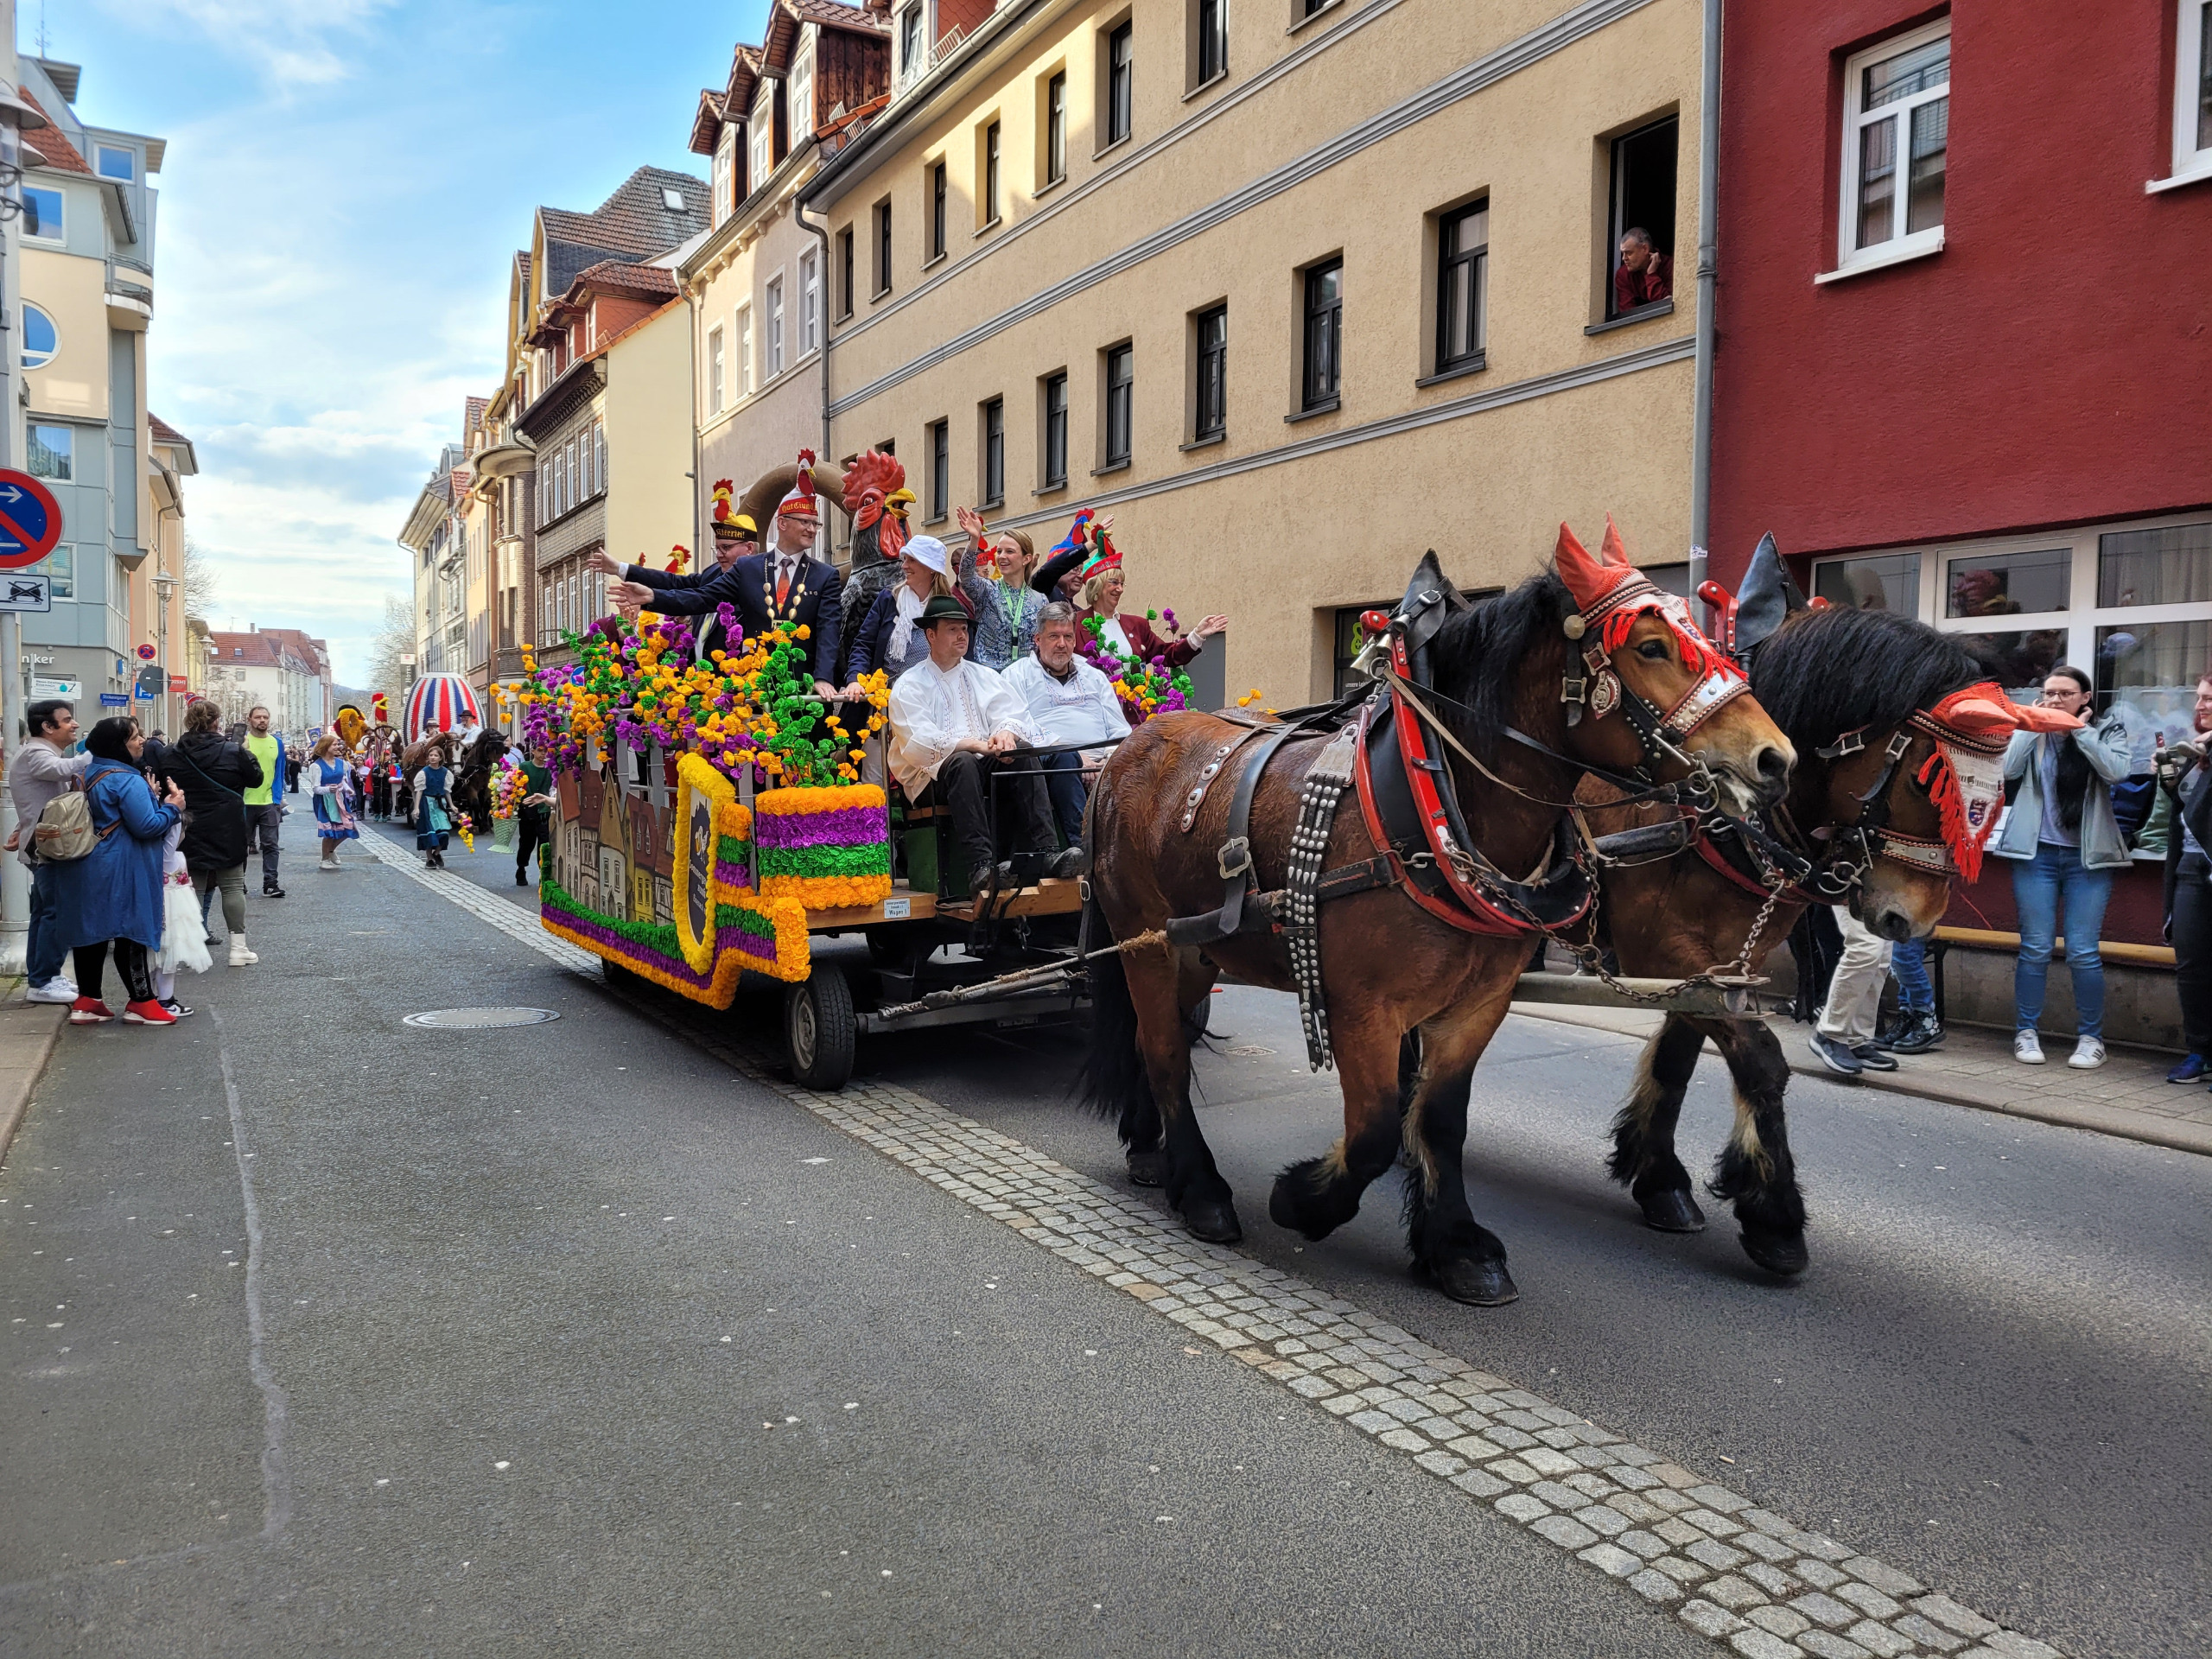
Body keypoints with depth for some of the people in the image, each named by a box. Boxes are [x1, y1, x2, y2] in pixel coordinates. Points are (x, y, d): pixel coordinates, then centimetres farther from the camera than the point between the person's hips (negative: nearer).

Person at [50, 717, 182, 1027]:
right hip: (121, 872, -9)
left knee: (92, 931, 11)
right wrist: (172, 808, -6)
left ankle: (87, 1001, 16)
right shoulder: (128, 780, -17)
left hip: (88, 869, 9)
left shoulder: (91, 775, 13)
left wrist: (153, 799, 16)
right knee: (131, 933, -3)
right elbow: (146, 827, -20)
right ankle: (141, 1002, 3)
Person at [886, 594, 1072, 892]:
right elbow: (919, 742, -9)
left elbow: (1013, 714, 10)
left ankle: (1043, 854, -37)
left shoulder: (984, 676, 22)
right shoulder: (908, 686, 6)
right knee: (963, 762, -37)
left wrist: (1006, 732, -15)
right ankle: (980, 865, -49)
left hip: (987, 765, 4)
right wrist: (975, 745, -20)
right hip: (933, 776, -4)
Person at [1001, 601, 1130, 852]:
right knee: (1065, 758, -39)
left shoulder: (1094, 676, 30)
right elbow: (1023, 729, 0)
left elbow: (1119, 730, 24)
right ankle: (1082, 846, -47)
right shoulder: (1018, 675, 16)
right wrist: (1078, 756, -13)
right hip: (1047, 762, -3)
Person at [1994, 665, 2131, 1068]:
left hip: (2088, 857, 0)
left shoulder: (2102, 736, 7)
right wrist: (2033, 725, -6)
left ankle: (2091, 1038, 10)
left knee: (2083, 952, -2)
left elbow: (2115, 772, -13)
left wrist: (2080, 730, -10)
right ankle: (2026, 1033, 10)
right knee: (2035, 948, 1)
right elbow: (2009, 769, -10)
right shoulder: (2030, 735, 8)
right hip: (2037, 853, 0)